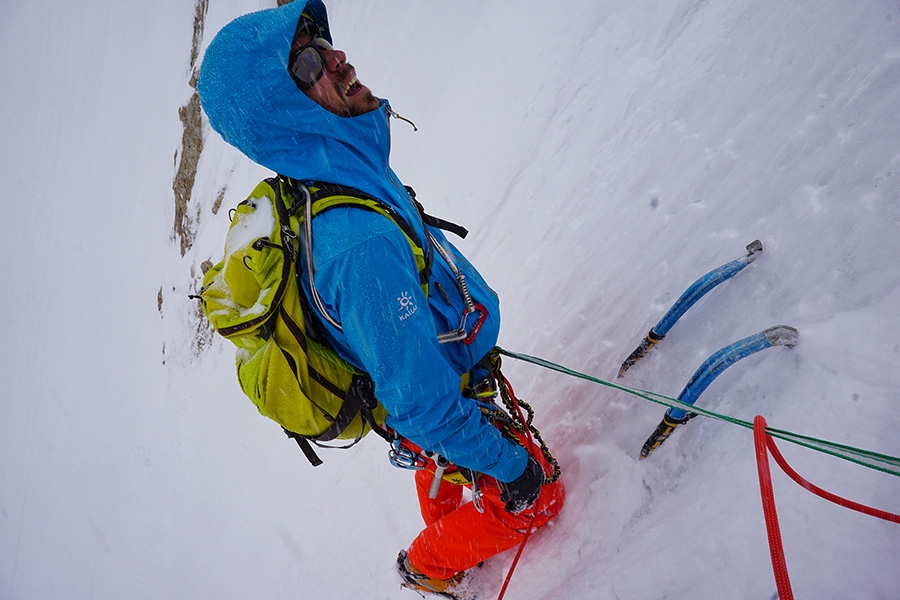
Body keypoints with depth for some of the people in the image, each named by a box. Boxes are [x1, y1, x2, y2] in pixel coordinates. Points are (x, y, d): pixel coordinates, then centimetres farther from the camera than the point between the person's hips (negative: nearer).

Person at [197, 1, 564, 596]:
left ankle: (446, 533, 62)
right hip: (441, 412, -8)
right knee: (536, 497, 16)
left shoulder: (317, 182, -13)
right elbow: (423, 406, -35)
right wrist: (507, 463, -20)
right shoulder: (358, 245, -44)